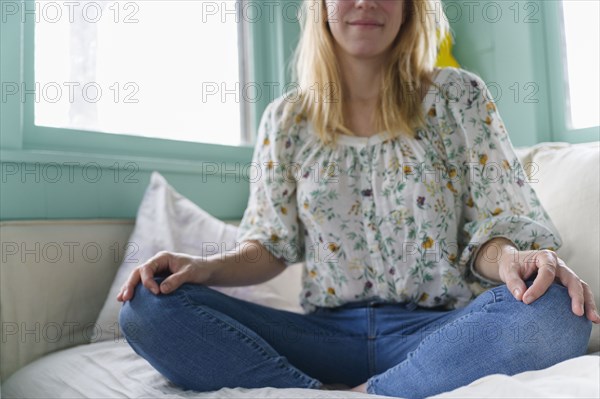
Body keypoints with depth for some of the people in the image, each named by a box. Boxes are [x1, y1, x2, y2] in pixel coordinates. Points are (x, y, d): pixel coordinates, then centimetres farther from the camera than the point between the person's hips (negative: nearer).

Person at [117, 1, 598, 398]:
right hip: (328, 333, 2)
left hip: (440, 330, -1)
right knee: (148, 308, -15)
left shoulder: (458, 97, 4)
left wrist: (510, 258, -24)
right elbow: (272, 245, 9)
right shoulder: (286, 120, 9)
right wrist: (207, 266, -11)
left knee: (554, 312, -33)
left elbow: (497, 220, 0)